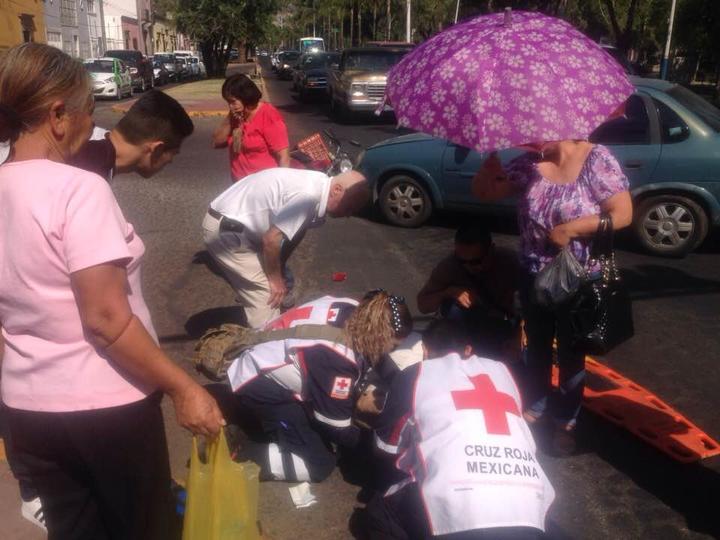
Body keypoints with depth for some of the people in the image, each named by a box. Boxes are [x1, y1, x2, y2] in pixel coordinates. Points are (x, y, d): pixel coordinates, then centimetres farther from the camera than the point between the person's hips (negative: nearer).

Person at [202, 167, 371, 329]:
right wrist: (275, 279, -10)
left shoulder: (318, 185, 2)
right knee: (266, 296, -8)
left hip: (235, 224, 10)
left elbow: (294, 232, 12)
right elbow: (271, 240, -25)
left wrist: (278, 273, 13)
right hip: (224, 229, -10)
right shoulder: (308, 195, -27)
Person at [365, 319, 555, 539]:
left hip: (454, 514, -4)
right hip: (528, 515, 4)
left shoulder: (413, 375, 16)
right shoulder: (501, 370, 25)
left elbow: (386, 446, 27)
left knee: (378, 513, 22)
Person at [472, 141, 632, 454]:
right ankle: (534, 407, 41)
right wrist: (492, 153, -17)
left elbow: (623, 214, -18)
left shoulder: (596, 159, -15)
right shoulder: (528, 163, -4)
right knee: (537, 345, 20)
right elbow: (484, 191, -1)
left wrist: (570, 229, -23)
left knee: (571, 352, 12)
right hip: (534, 276, 4)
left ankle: (566, 421, 30)